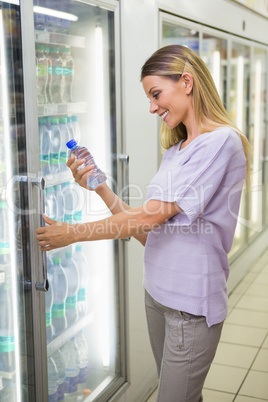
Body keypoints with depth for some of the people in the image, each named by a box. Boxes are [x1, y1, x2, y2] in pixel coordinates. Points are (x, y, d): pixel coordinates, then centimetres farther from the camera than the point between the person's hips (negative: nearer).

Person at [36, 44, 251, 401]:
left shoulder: (222, 142, -15)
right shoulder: (175, 151, 13)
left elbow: (153, 216, -19)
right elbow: (149, 233, 8)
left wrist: (72, 234, -12)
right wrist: (100, 187, -1)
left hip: (192, 302, -7)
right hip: (157, 293, 7)